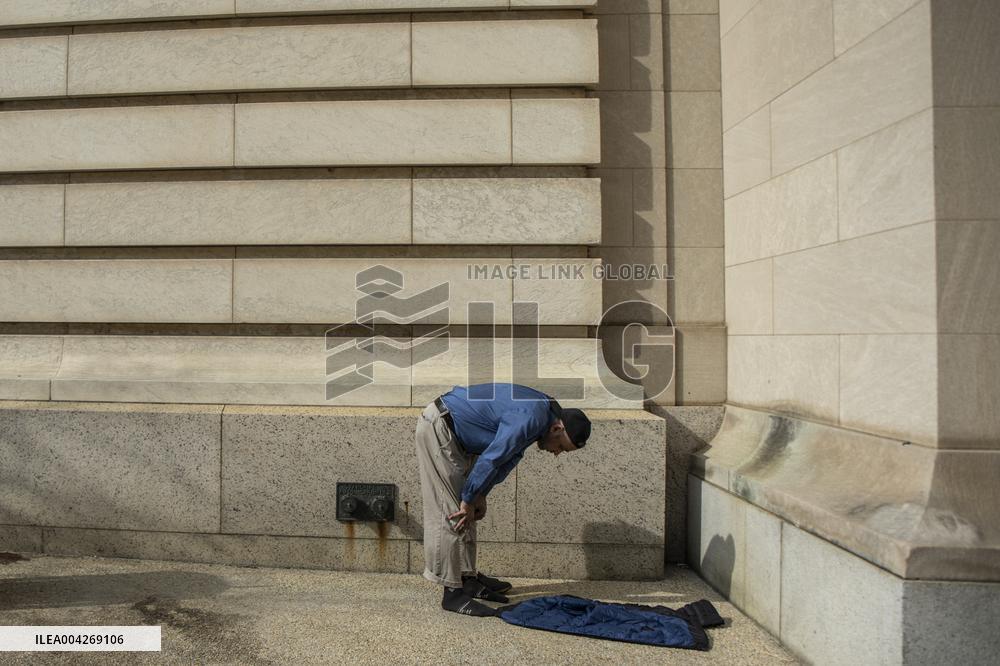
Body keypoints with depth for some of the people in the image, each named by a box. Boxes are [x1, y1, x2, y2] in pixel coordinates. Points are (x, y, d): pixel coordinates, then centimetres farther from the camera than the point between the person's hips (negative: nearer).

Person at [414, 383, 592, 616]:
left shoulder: (543, 413, 6)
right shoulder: (530, 419, -25)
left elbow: (509, 457, 12)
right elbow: (489, 460, -24)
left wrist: (480, 496, 8)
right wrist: (469, 501, -11)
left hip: (453, 433, 10)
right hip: (437, 428, -10)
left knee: (466, 513, 13)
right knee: (451, 513, -7)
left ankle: (468, 578, 22)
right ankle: (453, 592, 0)